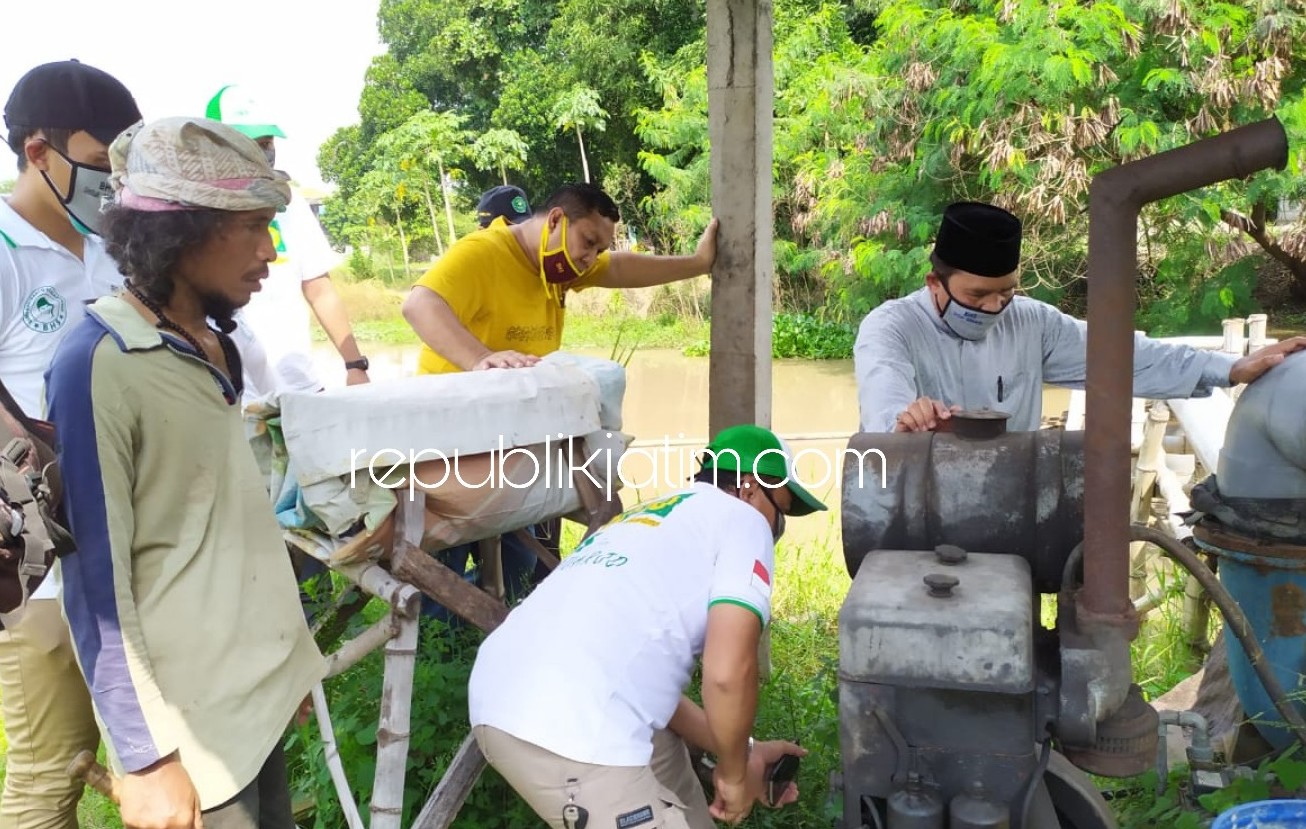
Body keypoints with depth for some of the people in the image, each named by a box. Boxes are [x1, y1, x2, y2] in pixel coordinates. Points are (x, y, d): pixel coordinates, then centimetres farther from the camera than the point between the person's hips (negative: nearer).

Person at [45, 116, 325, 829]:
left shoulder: (212, 344, 6)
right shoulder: (96, 364, -17)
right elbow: (98, 580, -17)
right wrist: (147, 756, -16)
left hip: (260, 691, 7)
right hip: (189, 721, -7)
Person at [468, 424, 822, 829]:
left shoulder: (650, 520, 29)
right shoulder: (742, 518, 4)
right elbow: (728, 673, -10)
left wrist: (743, 752, 30)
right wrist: (735, 773, 7)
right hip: (568, 726, -10)